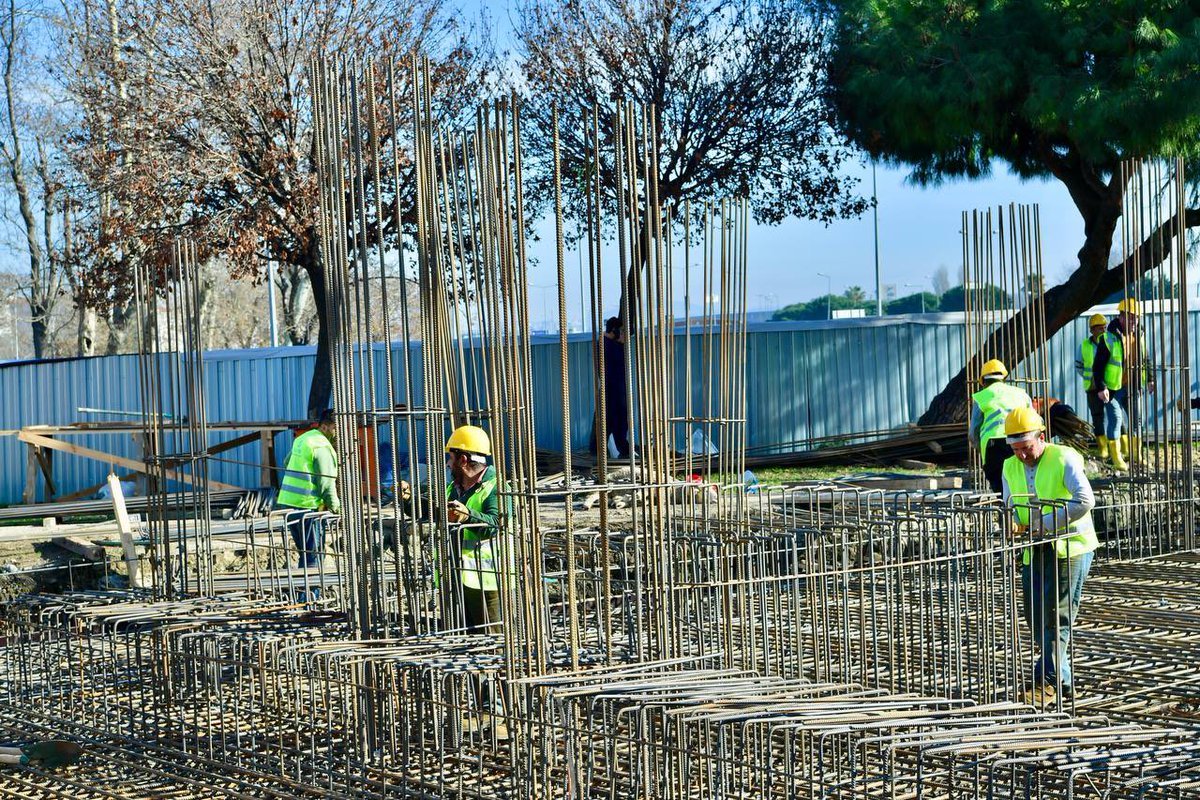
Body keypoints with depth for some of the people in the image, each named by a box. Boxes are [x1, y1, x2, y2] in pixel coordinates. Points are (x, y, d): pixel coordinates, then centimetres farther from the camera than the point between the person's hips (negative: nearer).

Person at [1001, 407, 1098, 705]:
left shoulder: (1064, 459, -12)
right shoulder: (1011, 467, 9)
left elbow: (1085, 501, -23)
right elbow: (1011, 507, 14)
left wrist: (1046, 523, -24)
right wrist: (1015, 524, -11)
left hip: (1069, 546, -7)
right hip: (1034, 552, 7)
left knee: (1057, 616, -10)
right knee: (1035, 618, 6)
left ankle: (1046, 682, -10)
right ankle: (1064, 681, 17)